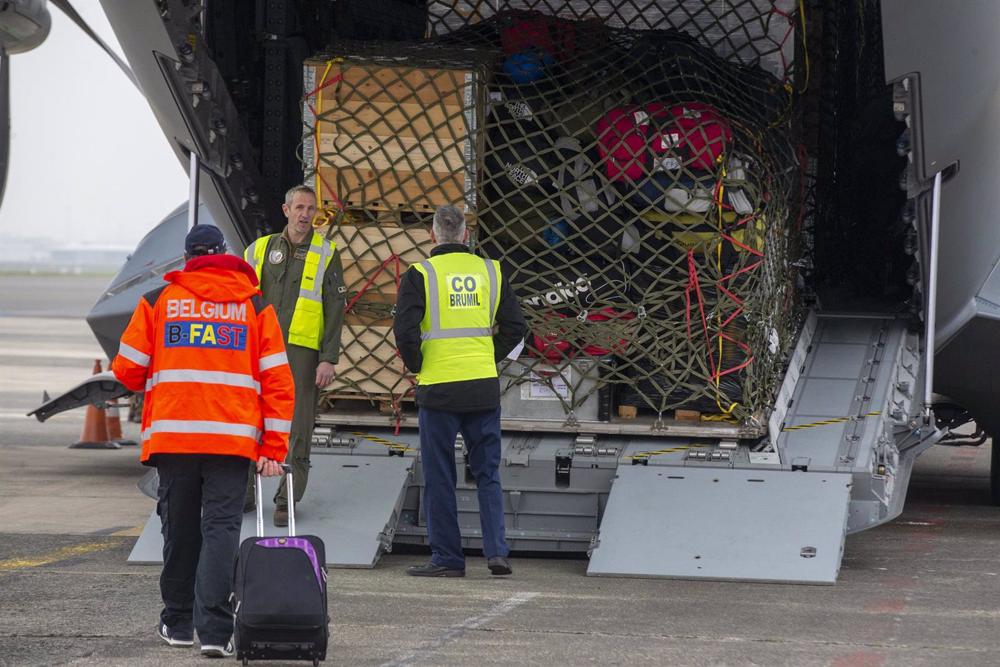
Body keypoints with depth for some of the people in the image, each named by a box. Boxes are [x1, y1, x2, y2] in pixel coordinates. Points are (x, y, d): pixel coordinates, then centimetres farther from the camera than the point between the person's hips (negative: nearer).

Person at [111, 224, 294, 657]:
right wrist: (273, 449, 2)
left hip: (171, 435, 1)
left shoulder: (159, 301, 6)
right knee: (221, 528, -2)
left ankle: (178, 624, 23)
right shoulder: (256, 307, 8)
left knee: (179, 531, 13)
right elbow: (278, 381, 2)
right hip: (233, 438, -1)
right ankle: (214, 629, -15)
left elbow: (127, 370, 6)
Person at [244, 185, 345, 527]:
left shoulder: (326, 254, 4)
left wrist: (329, 358, -6)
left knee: (297, 427, -2)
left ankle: (287, 501, 3)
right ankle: (244, 493, 10)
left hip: (302, 350, -2)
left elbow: (335, 310, 1)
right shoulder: (261, 249, 11)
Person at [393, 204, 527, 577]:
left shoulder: (420, 275, -5)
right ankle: (496, 550, 0)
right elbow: (515, 327, 7)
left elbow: (405, 331, -13)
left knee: (439, 477, 5)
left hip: (438, 390, -3)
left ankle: (446, 558, 6)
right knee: (487, 473, 11)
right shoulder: (490, 271, 7)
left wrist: (416, 366, 3)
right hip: (484, 388, 3)